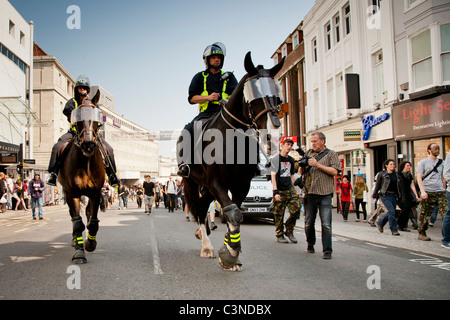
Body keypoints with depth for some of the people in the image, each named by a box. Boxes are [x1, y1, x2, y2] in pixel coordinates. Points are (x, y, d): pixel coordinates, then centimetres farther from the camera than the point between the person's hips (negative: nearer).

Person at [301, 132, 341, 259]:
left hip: (325, 195, -4)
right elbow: (301, 172, 20)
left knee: (326, 224, -8)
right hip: (309, 194, 4)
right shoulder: (308, 153, 17)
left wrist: (318, 165, -12)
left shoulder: (331, 154, 5)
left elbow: (335, 171, -8)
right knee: (308, 222, 9)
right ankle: (310, 244, 29)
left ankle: (327, 250, -2)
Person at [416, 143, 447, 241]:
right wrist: (422, 191, -13)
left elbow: (442, 177, 23)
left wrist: (444, 188, 17)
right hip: (428, 192, -4)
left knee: (446, 213, -8)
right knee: (425, 214, 2)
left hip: (440, 192, 4)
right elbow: (419, 177, -3)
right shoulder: (423, 162, 2)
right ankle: (421, 233, 15)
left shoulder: (441, 162, 14)